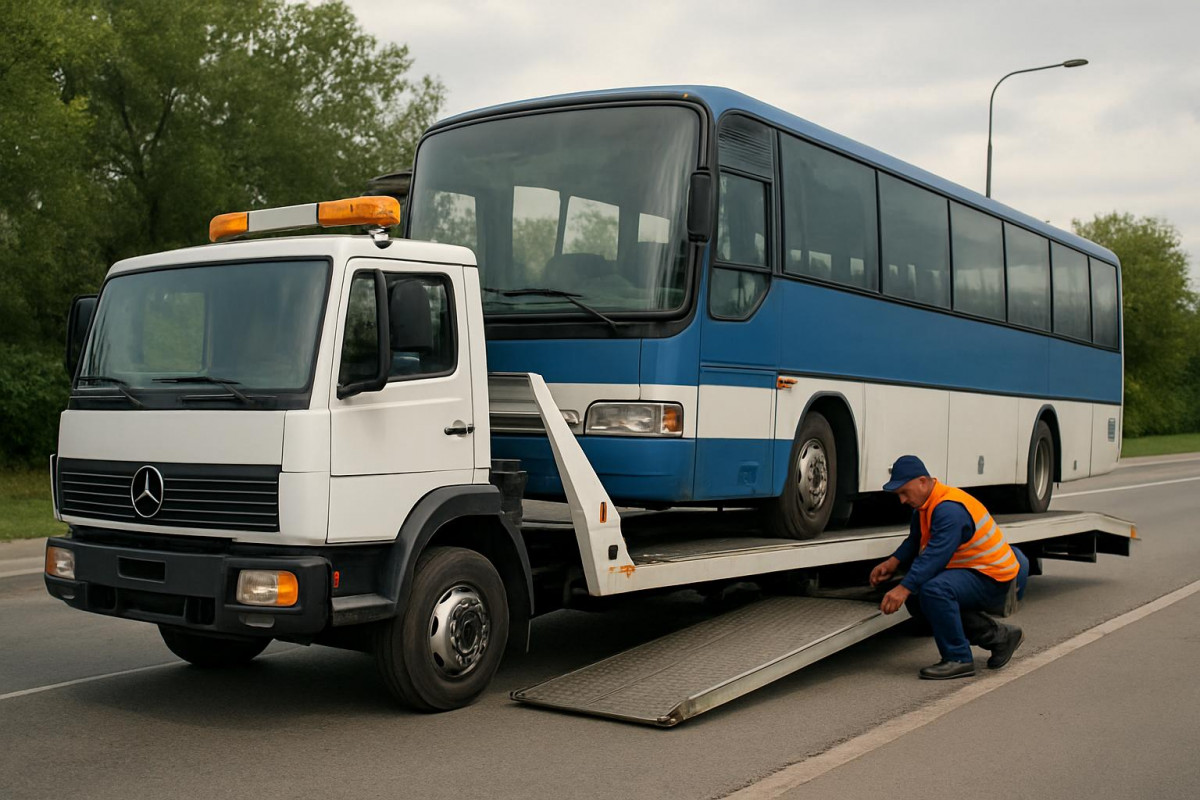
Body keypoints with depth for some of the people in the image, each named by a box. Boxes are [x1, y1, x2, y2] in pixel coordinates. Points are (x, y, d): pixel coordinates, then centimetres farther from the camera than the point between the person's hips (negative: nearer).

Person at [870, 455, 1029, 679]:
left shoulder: (949, 509, -25)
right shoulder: (926, 505, 7)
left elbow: (935, 556, -32)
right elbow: (915, 541, 15)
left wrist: (904, 588, -37)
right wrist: (893, 562, -3)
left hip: (993, 579, -11)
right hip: (971, 572, 11)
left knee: (934, 591, -33)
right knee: (915, 600, 10)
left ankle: (958, 659, -17)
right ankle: (999, 636, 17)